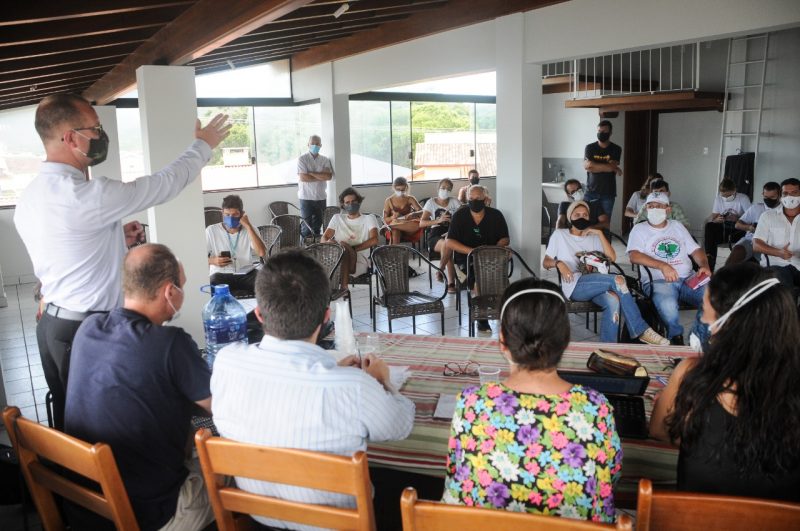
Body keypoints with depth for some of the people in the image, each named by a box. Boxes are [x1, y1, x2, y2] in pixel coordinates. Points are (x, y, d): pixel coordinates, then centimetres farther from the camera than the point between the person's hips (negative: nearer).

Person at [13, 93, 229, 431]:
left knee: (69, 422, 19)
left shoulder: (29, 198, 5)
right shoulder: (87, 196, -22)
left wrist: (114, 240, 9)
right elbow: (165, 184, -12)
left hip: (52, 324, 8)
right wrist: (203, 145, 3)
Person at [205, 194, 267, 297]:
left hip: (246, 275, 1)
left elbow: (262, 253, -11)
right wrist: (212, 261, -17)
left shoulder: (250, 230, 7)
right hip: (221, 275, -1)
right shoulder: (211, 231, 3)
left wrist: (248, 226, -11)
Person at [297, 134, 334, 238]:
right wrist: (321, 177, -6)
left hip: (321, 197, 3)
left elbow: (329, 176, -7)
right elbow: (303, 177, -13)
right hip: (306, 197, -3)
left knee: (317, 225, 9)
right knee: (307, 226, -2)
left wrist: (311, 173, -11)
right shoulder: (302, 159, -2)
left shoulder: (325, 160, 7)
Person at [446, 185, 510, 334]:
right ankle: (482, 318, -22)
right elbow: (449, 243, -5)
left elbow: (505, 239, 6)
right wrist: (471, 251, -20)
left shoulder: (496, 215, 4)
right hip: (465, 258, -2)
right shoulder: (459, 216, 1)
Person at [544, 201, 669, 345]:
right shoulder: (559, 235, 15)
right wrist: (559, 263, -11)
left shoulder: (593, 238, 23)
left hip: (595, 285, 4)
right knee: (618, 280, -27)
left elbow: (612, 257, 7)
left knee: (613, 300, -33)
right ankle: (641, 331, -25)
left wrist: (600, 233, 2)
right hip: (574, 285, -4)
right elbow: (546, 262, 10)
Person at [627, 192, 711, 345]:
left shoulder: (677, 226, 21)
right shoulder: (639, 229, 7)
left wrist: (704, 266, -3)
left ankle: (698, 340, -3)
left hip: (687, 279, 4)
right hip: (658, 281, -4)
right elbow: (634, 256, -10)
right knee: (667, 304, -37)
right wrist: (663, 266, -21)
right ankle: (676, 337, -6)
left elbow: (695, 250, 19)